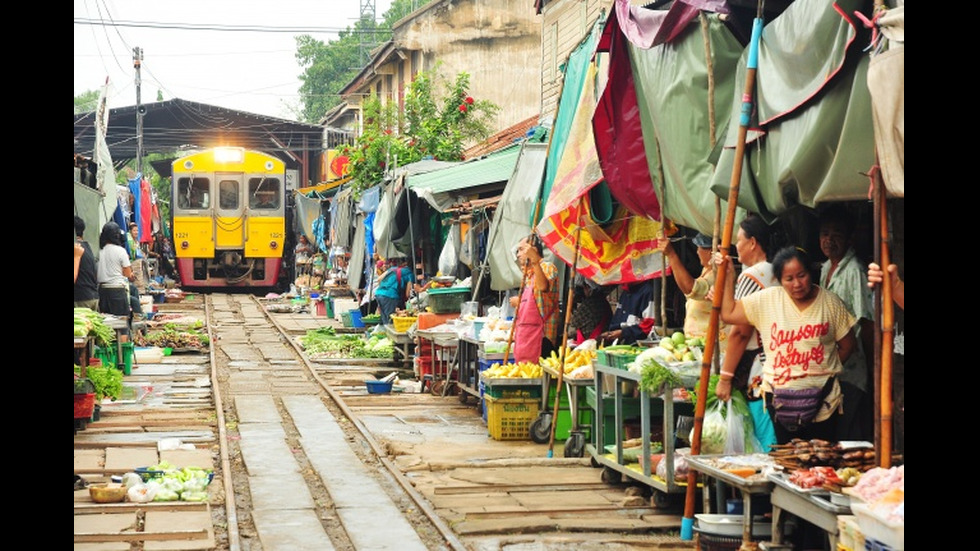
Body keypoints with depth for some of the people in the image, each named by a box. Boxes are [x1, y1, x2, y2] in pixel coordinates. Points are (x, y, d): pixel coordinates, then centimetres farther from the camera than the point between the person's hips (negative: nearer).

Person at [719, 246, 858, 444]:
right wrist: (728, 277, -2)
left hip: (821, 398, -1)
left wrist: (825, 371, 3)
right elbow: (728, 313, 0)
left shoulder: (830, 302, 0)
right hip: (780, 396, 1)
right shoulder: (766, 300, 0)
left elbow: (847, 345, 8)